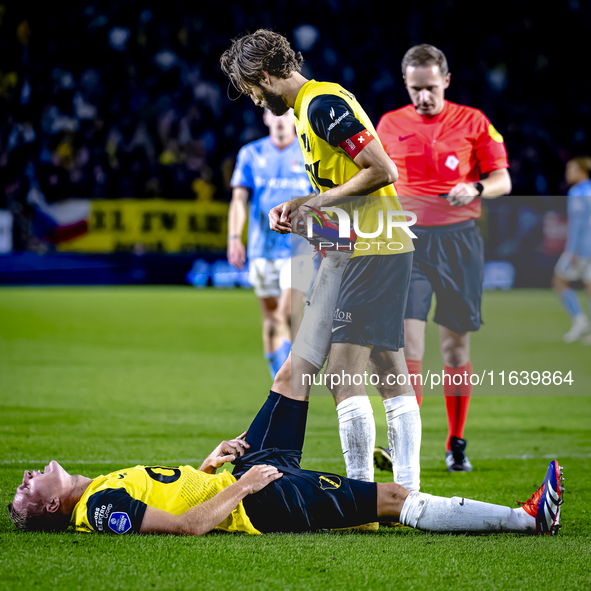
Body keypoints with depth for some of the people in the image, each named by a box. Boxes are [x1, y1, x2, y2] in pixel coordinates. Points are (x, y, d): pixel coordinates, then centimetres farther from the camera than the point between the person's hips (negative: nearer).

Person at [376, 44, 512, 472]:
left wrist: (476, 189, -16)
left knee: (456, 345, 4)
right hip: (407, 240, 1)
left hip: (458, 240, 0)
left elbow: (503, 180, 4)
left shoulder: (472, 122, 3)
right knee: (407, 340, -12)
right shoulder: (390, 124, 9)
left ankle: (457, 444, 15)